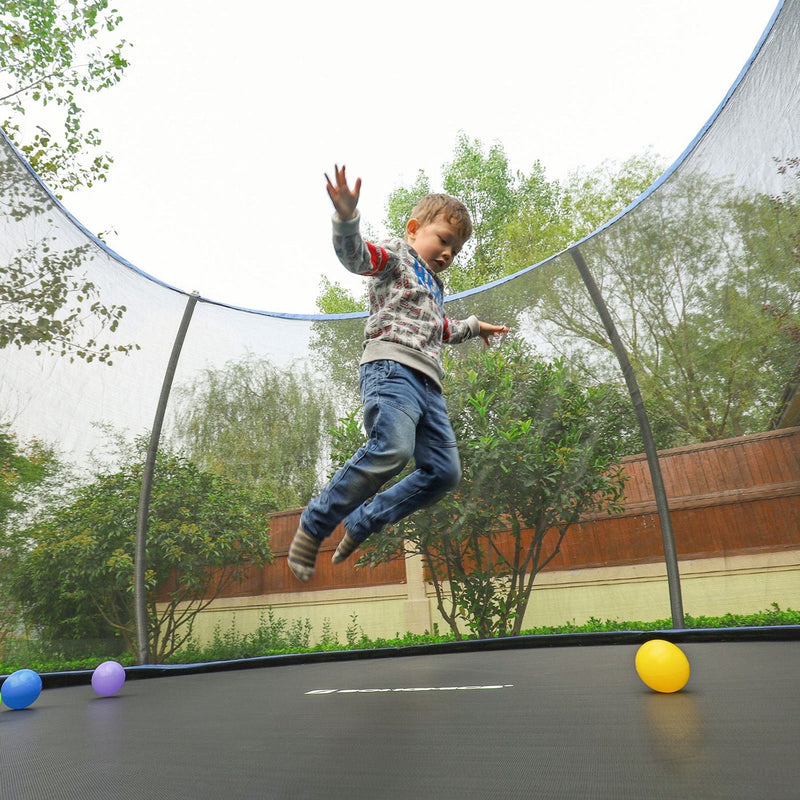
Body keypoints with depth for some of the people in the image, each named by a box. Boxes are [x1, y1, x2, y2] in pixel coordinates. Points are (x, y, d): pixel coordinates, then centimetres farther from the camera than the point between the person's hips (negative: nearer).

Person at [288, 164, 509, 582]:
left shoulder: (435, 286, 37)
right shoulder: (395, 255, 12)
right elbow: (355, 255, -10)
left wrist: (473, 326, 59)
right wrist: (346, 217, -29)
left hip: (428, 382, 9)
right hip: (391, 364, -9)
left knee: (444, 471, -2)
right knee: (393, 447, -32)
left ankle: (362, 522, 7)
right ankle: (314, 524, -16)